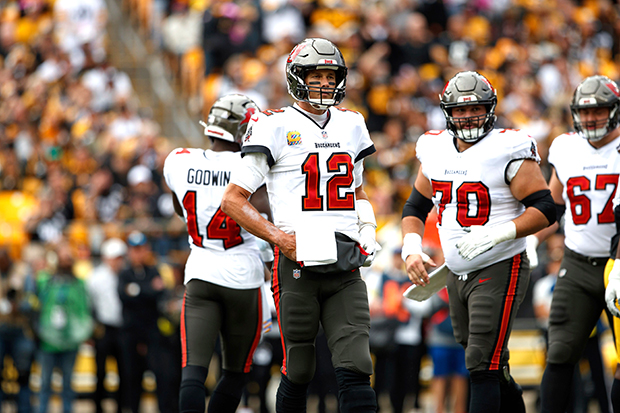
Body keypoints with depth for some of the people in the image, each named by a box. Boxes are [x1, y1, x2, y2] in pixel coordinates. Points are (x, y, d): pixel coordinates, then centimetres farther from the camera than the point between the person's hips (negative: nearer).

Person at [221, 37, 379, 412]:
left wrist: (368, 232, 9)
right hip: (298, 265, -4)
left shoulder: (350, 125, 14)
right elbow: (233, 200, -3)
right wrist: (281, 238, -13)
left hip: (345, 268, 4)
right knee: (299, 371, 4)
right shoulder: (277, 127, -3)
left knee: (355, 368, -7)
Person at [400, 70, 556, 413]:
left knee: (483, 368, -12)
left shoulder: (508, 150, -13)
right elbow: (415, 207, 17)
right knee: (491, 367, 16)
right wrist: (412, 249, -1)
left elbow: (544, 210, -15)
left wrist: (496, 234, -27)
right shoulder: (436, 150, 6)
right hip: (457, 275, 7)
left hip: (500, 271, -7)